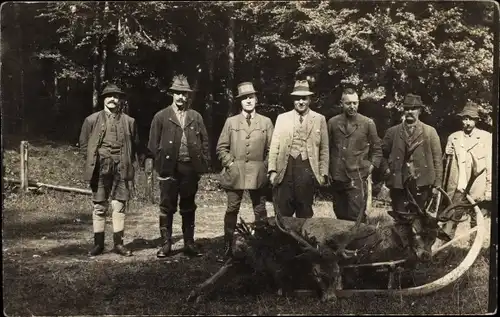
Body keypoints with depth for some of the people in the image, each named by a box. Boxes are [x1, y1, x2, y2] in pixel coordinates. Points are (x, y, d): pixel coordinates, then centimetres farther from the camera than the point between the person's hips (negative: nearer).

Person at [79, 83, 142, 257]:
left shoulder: (129, 121, 8)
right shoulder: (92, 120, 6)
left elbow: (135, 146, 15)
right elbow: (83, 143, 11)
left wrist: (127, 161, 5)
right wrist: (94, 159, 3)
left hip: (121, 169, 1)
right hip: (100, 169, 0)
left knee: (119, 206, 1)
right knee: (99, 207, 2)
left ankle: (118, 243, 8)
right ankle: (98, 244, 9)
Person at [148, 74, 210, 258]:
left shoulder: (196, 117, 11)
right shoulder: (161, 116, 4)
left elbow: (204, 141, 11)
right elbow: (154, 143, 5)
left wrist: (204, 164, 3)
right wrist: (159, 164, -1)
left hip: (190, 167, 2)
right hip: (169, 167, -2)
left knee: (188, 208, 9)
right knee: (167, 207, 2)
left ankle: (189, 243, 17)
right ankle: (166, 244, 10)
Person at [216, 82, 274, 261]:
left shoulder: (266, 122, 8)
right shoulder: (231, 122, 8)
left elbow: (271, 149, 8)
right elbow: (221, 147, 9)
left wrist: (265, 167, 0)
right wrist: (230, 163, -2)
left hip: (258, 175, 0)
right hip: (234, 173, 0)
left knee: (260, 211, 4)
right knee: (232, 210, 1)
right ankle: (228, 247, 7)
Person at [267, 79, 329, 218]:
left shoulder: (319, 119, 7)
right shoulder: (282, 118, 10)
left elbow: (324, 149, 7)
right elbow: (274, 146, 7)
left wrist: (323, 173, 1)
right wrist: (272, 170, -2)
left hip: (307, 169, 0)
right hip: (285, 169, 1)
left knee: (305, 212, 7)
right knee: (282, 212, 1)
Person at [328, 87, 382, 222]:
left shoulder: (368, 123, 0)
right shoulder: (332, 122, 5)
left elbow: (377, 149, 8)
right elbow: (327, 148, 13)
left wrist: (371, 167, -2)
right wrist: (327, 171, 8)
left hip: (357, 178, -3)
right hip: (337, 178, 3)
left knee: (357, 219, -7)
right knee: (340, 217, 12)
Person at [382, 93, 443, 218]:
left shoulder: (430, 132, 6)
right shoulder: (392, 132, 10)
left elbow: (437, 159, 3)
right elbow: (382, 154, 22)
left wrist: (436, 184, -1)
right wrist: (386, 169, 10)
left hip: (421, 185, -1)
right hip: (398, 185, 1)